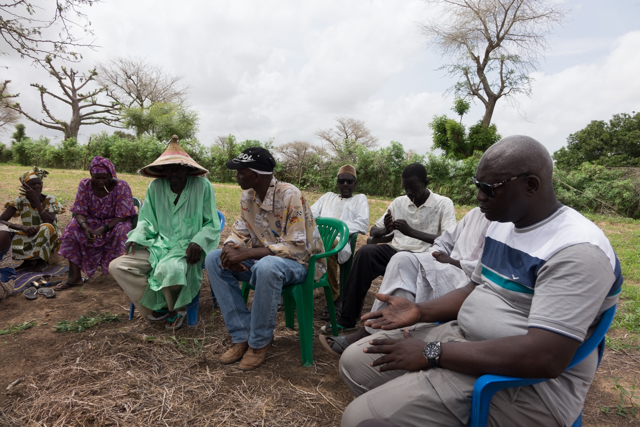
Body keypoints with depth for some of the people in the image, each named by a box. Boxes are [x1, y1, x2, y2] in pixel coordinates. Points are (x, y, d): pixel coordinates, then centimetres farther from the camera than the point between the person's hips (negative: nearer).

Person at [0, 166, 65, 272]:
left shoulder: (49, 200, -9)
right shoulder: (20, 201, -5)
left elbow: (50, 222, -24)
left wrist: (36, 201, -26)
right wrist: (22, 227, -29)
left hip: (48, 240, -2)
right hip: (29, 238, 2)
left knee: (46, 227, -34)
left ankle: (42, 260, -14)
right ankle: (30, 260, -5)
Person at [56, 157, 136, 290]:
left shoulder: (121, 186, -18)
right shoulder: (85, 184, -8)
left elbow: (122, 216, -20)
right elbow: (79, 212, -8)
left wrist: (103, 229, -33)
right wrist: (86, 228, -30)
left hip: (114, 223, -3)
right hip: (92, 222, 4)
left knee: (122, 230, -35)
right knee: (72, 228, -23)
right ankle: (75, 277, -15)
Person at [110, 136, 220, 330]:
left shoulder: (202, 186, -5)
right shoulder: (156, 187, 4)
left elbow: (212, 224, -2)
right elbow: (147, 220, 13)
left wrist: (198, 241, -20)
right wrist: (135, 238, -6)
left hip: (187, 249, -5)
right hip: (159, 245, 5)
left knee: (169, 269, -36)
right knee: (117, 266, -13)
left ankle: (176, 307, -1)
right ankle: (159, 305, 0)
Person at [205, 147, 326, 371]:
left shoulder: (290, 196, -22)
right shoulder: (247, 196, 0)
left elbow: (296, 248, -26)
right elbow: (240, 231, 8)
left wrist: (246, 254, -31)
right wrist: (230, 249, -17)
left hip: (300, 262, -7)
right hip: (263, 258, 7)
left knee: (266, 267, -40)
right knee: (214, 259, -10)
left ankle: (260, 341, -14)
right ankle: (242, 336, -8)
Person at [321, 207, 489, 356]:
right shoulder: (474, 214, 22)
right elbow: (444, 242, 22)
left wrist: (453, 262, -10)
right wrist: (435, 254, 0)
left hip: (470, 285, -6)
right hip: (448, 271, 6)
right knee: (403, 259, -20)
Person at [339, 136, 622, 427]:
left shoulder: (577, 250, -21)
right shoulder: (501, 225, 8)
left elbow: (545, 357, -28)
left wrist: (432, 353, -26)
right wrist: (419, 311, 1)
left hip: (526, 383, -8)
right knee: (354, 362, 4)